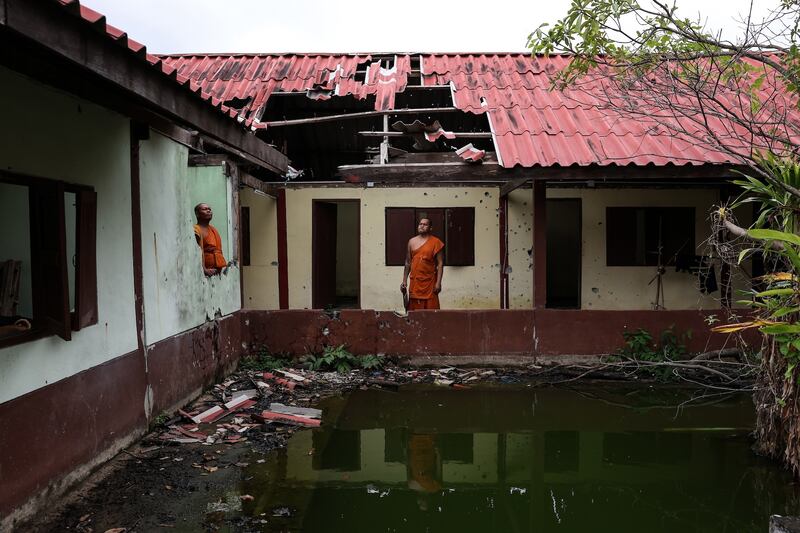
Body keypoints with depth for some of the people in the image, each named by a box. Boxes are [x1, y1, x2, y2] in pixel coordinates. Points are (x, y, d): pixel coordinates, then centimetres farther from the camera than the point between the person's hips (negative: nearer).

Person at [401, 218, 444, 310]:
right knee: (414, 309, 5)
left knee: (431, 309, -2)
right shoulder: (412, 241, 10)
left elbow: (440, 264, -4)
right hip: (415, 282, 4)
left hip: (429, 282, -3)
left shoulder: (435, 242, -2)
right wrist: (404, 281, 10)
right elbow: (408, 263, 14)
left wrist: (438, 282, -11)